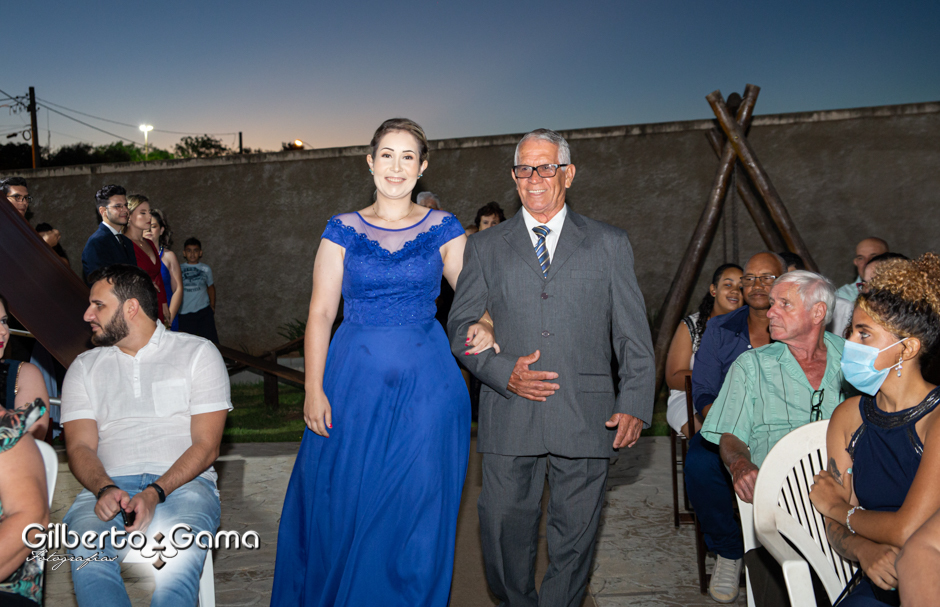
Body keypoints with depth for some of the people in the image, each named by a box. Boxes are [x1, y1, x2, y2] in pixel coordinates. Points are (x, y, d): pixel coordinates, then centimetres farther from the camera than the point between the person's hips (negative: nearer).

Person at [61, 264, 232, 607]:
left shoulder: (198, 353, 8)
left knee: (174, 556, -36)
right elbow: (80, 447, 8)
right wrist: (104, 489, -15)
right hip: (107, 486, 3)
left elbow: (206, 446, 0)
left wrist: (155, 493, -16)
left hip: (181, 482, -2)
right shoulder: (84, 367, 19)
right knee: (87, 552, -33)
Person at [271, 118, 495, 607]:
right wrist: (313, 390, -6)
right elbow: (320, 312, 1)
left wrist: (482, 328, -17)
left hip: (427, 383, 0)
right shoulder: (343, 230, 4)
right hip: (355, 380, 1)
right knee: (343, 504, 8)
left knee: (416, 508, 6)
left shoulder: (443, 229, 4)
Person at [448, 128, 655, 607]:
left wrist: (635, 405, -4)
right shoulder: (484, 247, 10)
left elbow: (633, 333, 7)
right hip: (509, 421, 1)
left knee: (575, 539, 8)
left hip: (586, 420, 0)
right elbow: (460, 328, 8)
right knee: (504, 534, 5)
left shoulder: (610, 244, 10)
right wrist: (503, 372, -8)